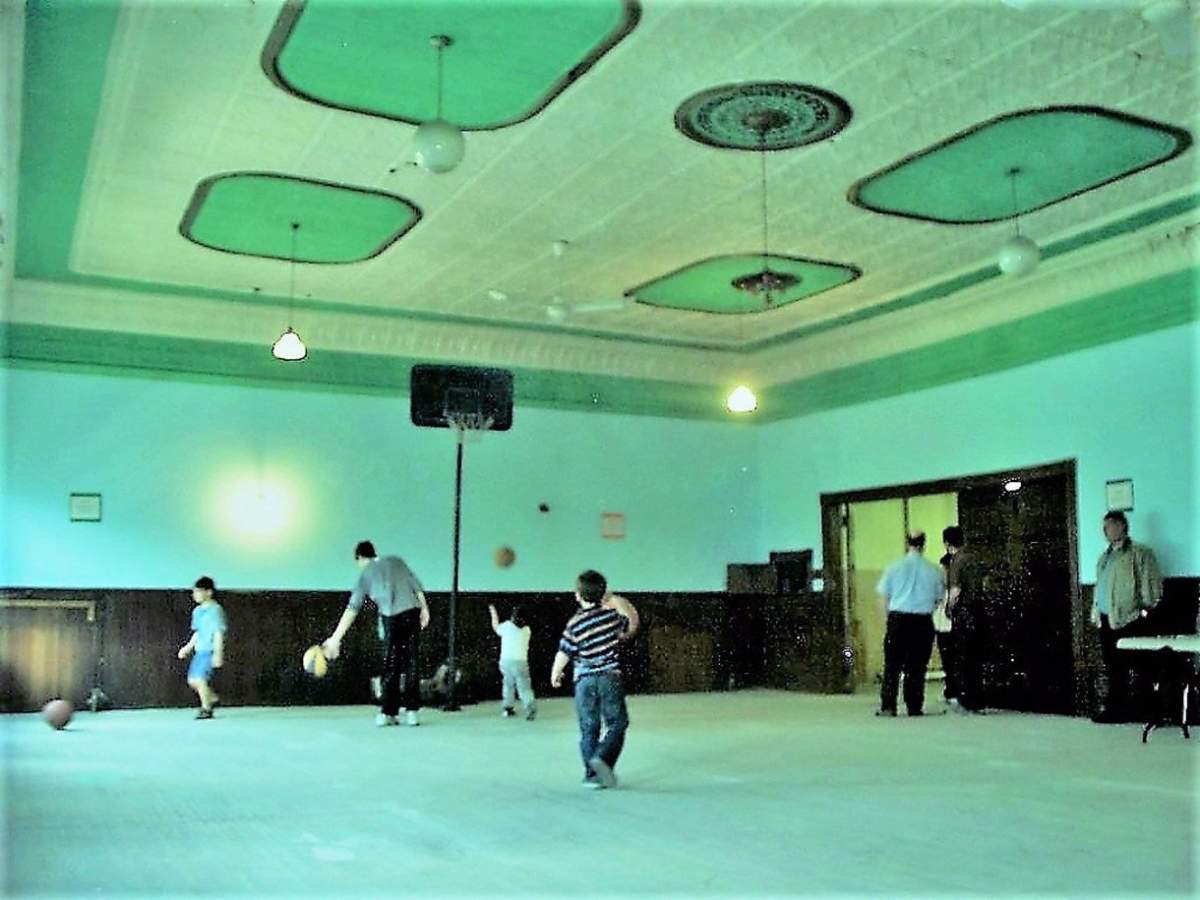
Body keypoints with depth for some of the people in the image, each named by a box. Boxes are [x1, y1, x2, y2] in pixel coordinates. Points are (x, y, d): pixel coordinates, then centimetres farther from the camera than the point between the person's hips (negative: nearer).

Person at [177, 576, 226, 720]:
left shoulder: (215, 610, -12)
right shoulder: (197, 611, 13)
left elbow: (218, 633, -15)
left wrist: (218, 654, -18)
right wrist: (188, 647, 21)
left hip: (210, 650, -8)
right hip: (199, 650, 8)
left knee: (199, 678, -14)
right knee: (192, 680, 7)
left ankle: (206, 709, 0)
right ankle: (213, 698, 26)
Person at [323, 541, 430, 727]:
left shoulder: (365, 574, 9)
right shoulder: (396, 560, 18)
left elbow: (352, 608, 1)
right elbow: (416, 585, 8)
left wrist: (335, 638, -1)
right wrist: (424, 608, 9)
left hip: (392, 618, -3)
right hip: (412, 611, 3)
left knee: (391, 666, 8)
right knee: (411, 663, 9)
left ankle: (388, 713, 6)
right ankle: (412, 711, 9)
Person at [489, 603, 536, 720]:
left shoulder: (506, 626, 2)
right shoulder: (527, 630, 4)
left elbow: (496, 627, 22)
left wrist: (493, 612, 36)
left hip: (506, 661, 2)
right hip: (520, 661, -2)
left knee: (508, 684, 21)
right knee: (524, 687, -4)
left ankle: (507, 708, 26)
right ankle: (530, 709, -18)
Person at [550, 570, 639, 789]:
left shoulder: (575, 624, -9)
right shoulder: (612, 613, -4)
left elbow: (563, 655, -5)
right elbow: (632, 627, 16)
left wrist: (555, 674, 14)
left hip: (584, 680, 0)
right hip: (610, 677, 0)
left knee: (588, 729, 9)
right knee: (617, 723, 7)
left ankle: (591, 773, 8)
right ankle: (603, 758, -14)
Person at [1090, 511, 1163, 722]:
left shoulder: (1139, 553, -3)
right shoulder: (1104, 557, 20)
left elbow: (1150, 584, -8)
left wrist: (1145, 609, -14)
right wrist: (1095, 611, 15)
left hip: (1124, 618, -7)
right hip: (1105, 618, 7)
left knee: (1119, 665, -3)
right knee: (1109, 663, 9)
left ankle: (1119, 709, 4)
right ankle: (1112, 705, 16)